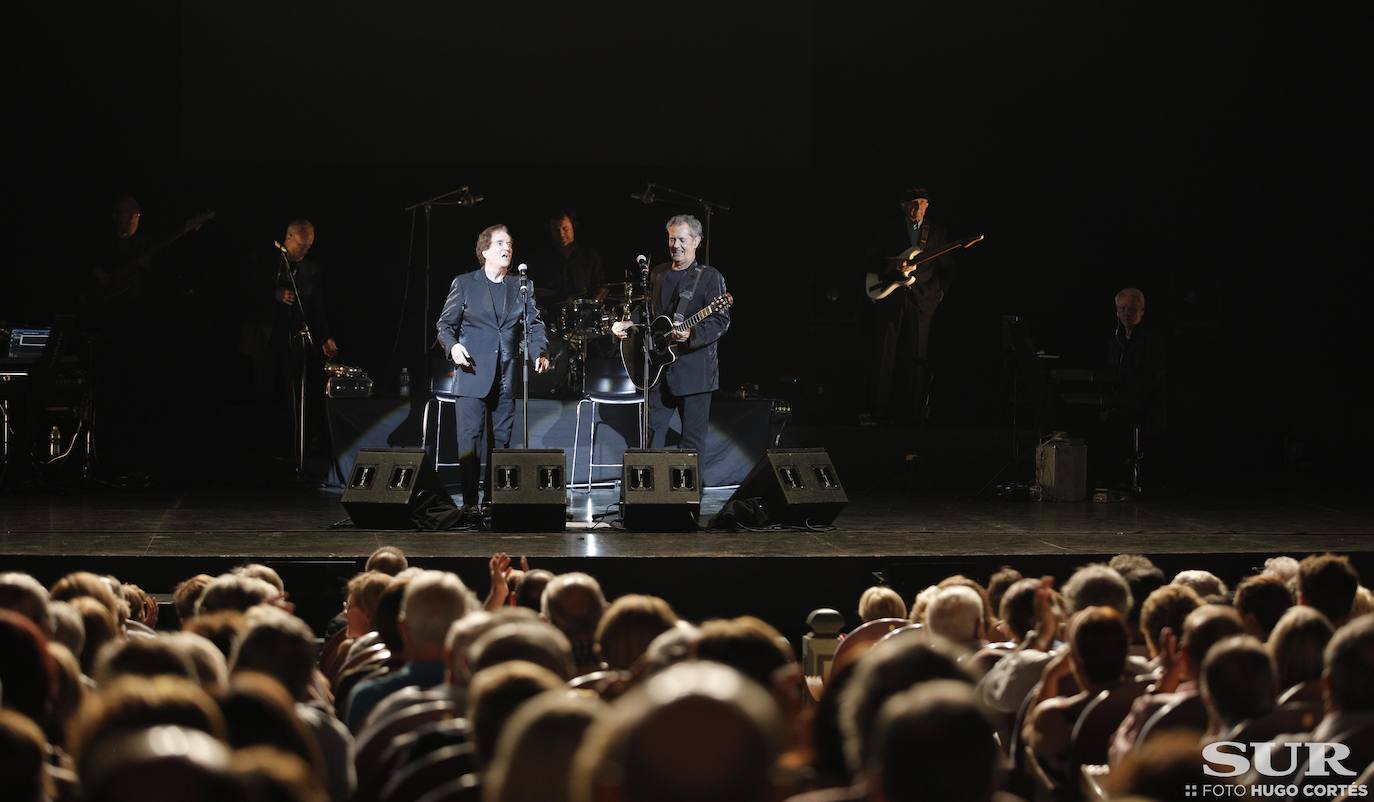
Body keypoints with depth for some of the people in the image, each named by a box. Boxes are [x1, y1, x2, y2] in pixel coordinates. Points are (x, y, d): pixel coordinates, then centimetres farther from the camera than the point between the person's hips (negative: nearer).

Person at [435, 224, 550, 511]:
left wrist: (539, 353, -11)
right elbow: (445, 324, 5)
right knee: (469, 440, -9)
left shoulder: (522, 287, 12)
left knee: (502, 441, 6)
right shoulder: (464, 283, 4)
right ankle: (469, 502, -8)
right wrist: (452, 346, -15)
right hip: (473, 374, -3)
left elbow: (534, 324, 8)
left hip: (506, 377, 3)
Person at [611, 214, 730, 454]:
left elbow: (721, 320, -12)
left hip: (694, 369, -6)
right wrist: (628, 324, 5)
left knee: (692, 438, -1)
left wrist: (692, 334, -27)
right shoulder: (657, 274, 14)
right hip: (658, 368, 6)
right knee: (653, 430, 8)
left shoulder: (710, 277, -5)